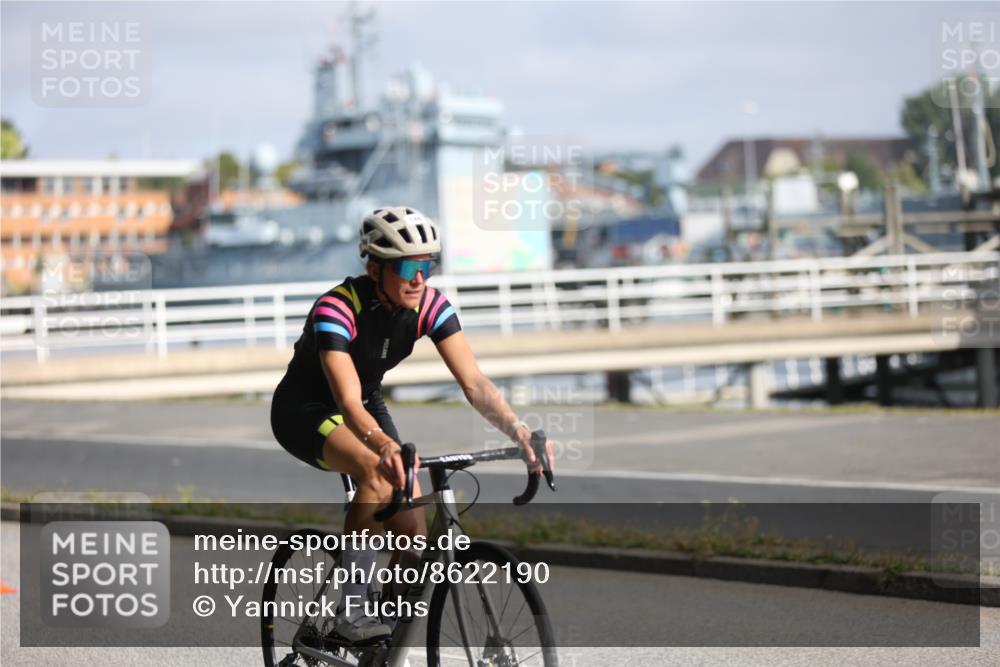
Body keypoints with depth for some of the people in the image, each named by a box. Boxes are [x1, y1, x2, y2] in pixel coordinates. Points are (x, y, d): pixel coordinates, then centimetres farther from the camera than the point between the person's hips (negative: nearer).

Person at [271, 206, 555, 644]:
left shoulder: (429, 305, -17)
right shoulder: (337, 308, -32)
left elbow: (473, 381, -24)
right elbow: (348, 402, -44)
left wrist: (519, 430, -41)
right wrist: (385, 446, -63)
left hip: (368, 406, 6)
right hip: (304, 411, -6)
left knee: (414, 532, -8)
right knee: (379, 473, -35)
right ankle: (351, 616, -27)